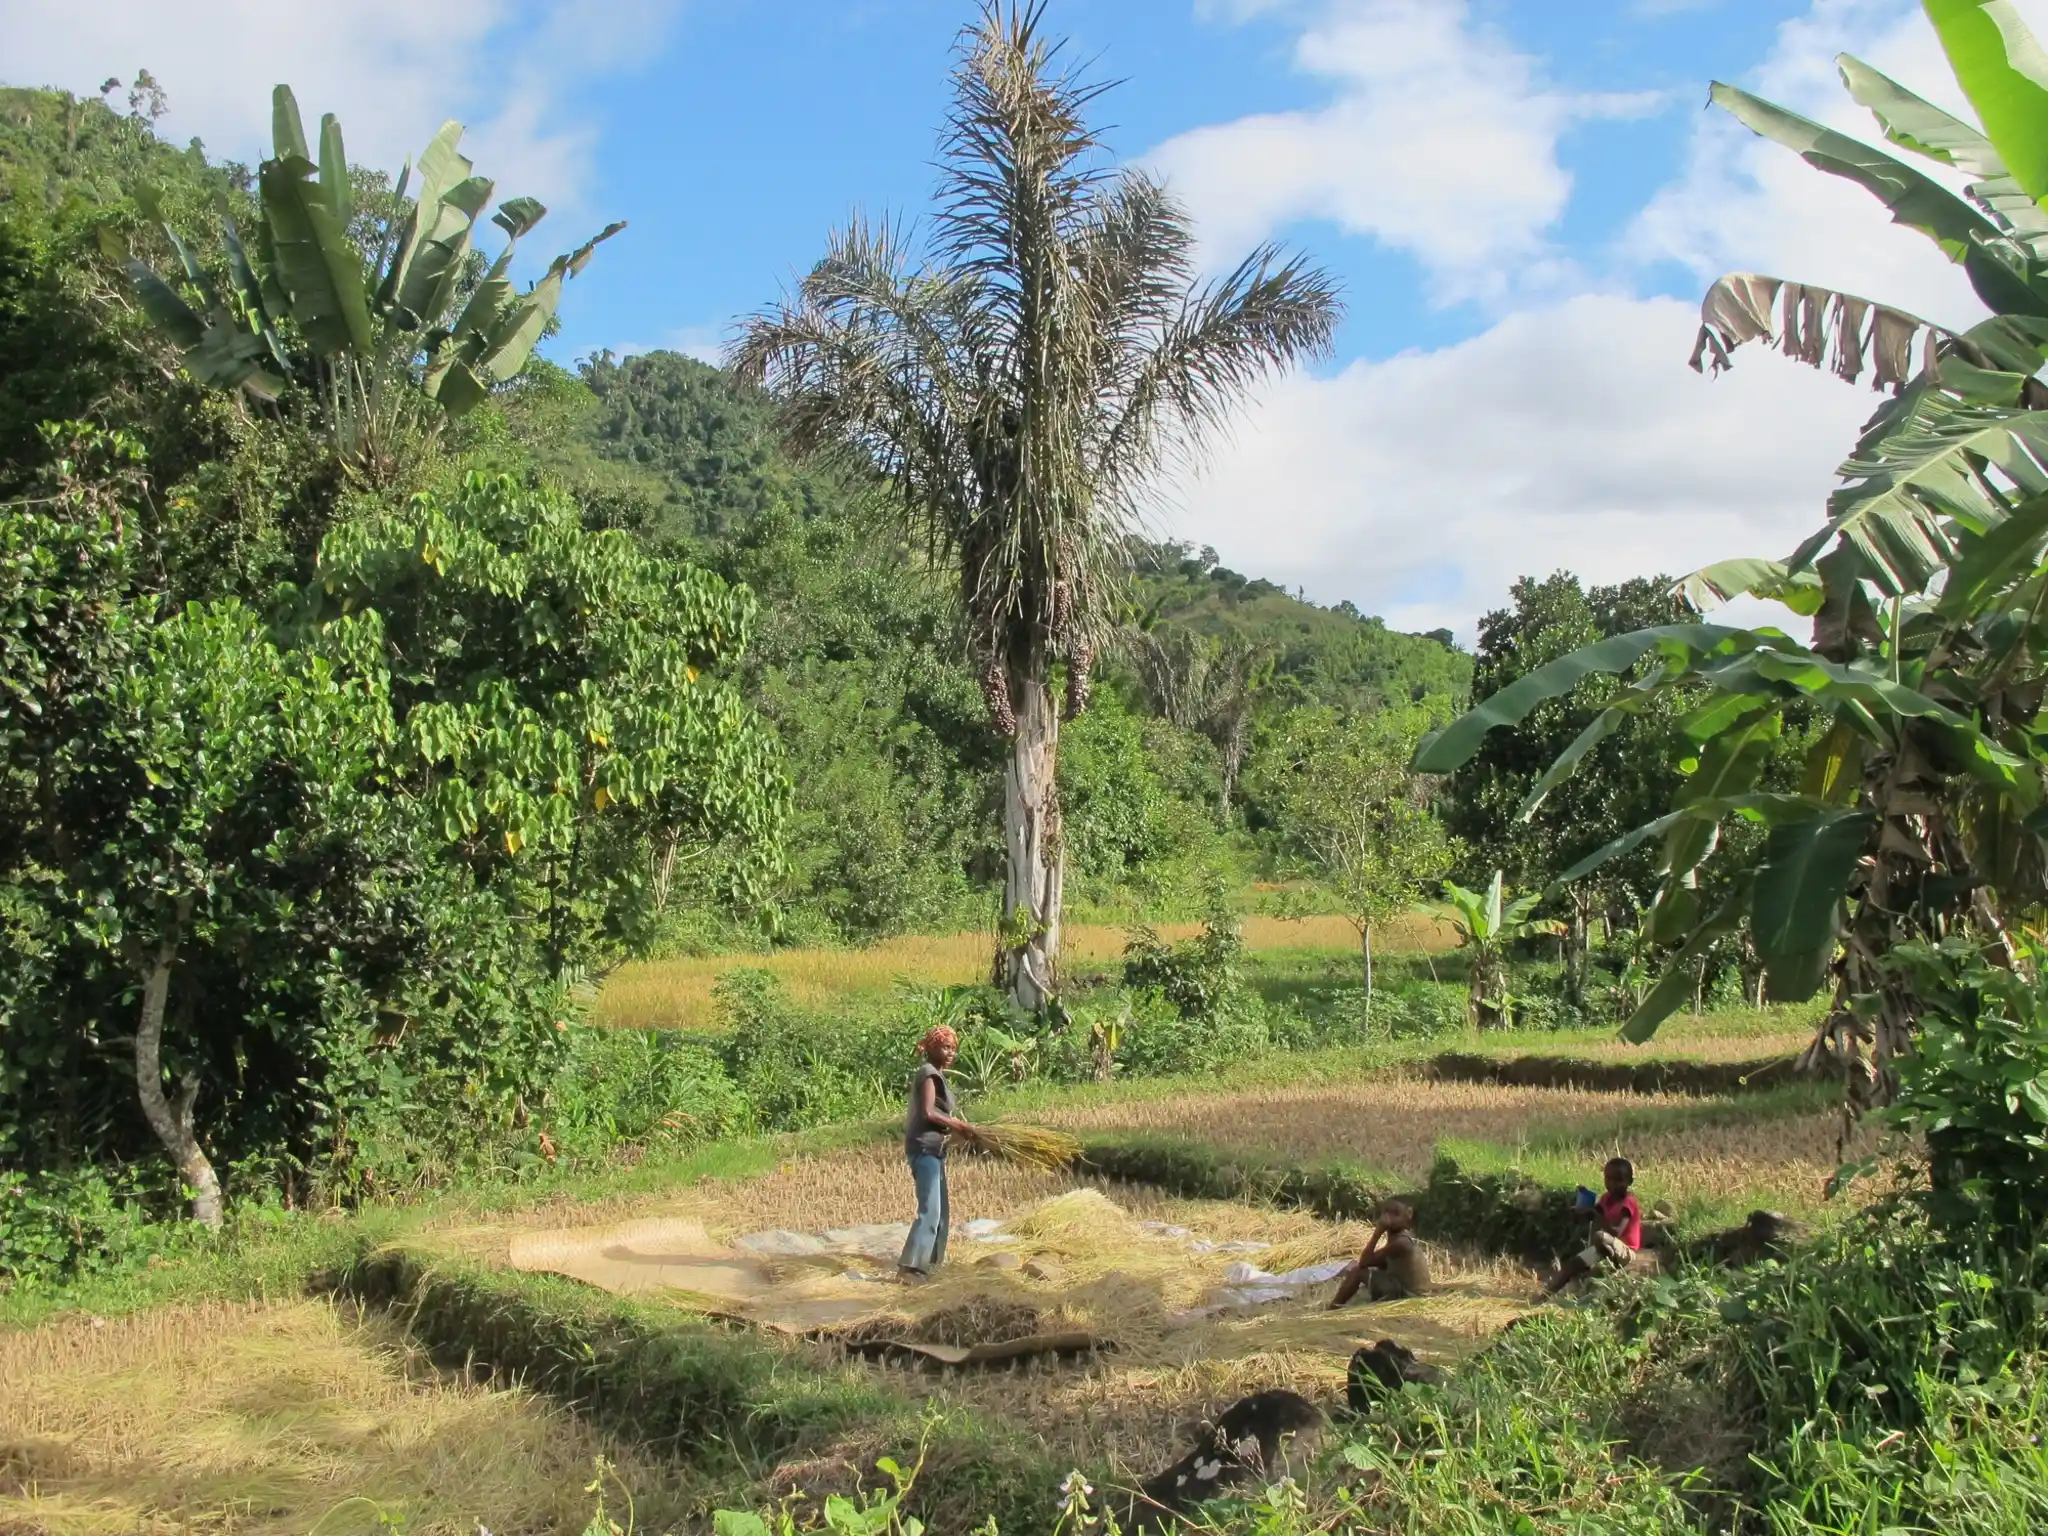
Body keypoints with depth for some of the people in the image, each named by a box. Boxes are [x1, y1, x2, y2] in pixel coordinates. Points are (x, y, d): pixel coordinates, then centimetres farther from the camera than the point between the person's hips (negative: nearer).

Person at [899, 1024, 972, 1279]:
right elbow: (928, 1112, -22)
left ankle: (929, 1260, 24)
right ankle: (910, 1264, -17)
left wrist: (953, 1124, 5)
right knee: (930, 1210, -15)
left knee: (940, 1209, 16)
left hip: (932, 1148, 11)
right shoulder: (929, 1073, -13)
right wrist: (957, 1124, -13)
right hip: (925, 1147, -11)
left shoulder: (934, 1073, 18)